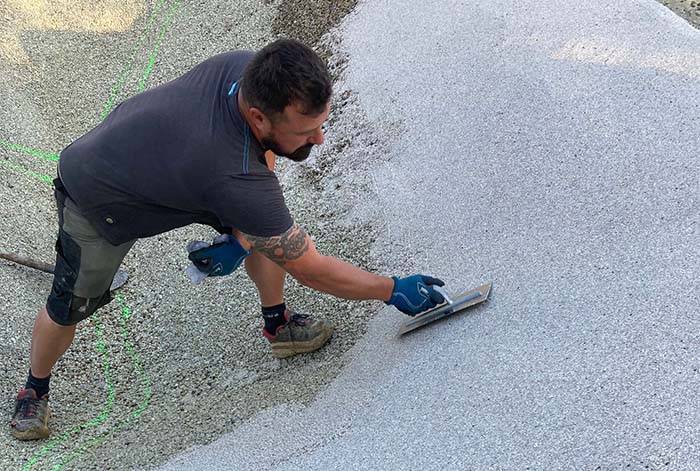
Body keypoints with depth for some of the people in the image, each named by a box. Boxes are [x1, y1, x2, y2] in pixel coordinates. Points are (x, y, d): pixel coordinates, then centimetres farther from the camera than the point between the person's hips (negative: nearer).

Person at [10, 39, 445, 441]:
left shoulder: (251, 69, -28)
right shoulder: (235, 180, -45)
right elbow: (310, 269, -31)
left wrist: (242, 237, -12)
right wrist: (393, 290, -20)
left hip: (155, 151, 7)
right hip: (97, 198, -6)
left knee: (266, 227, 1)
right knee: (69, 307, 5)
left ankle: (277, 323, 18)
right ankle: (35, 390, 34)